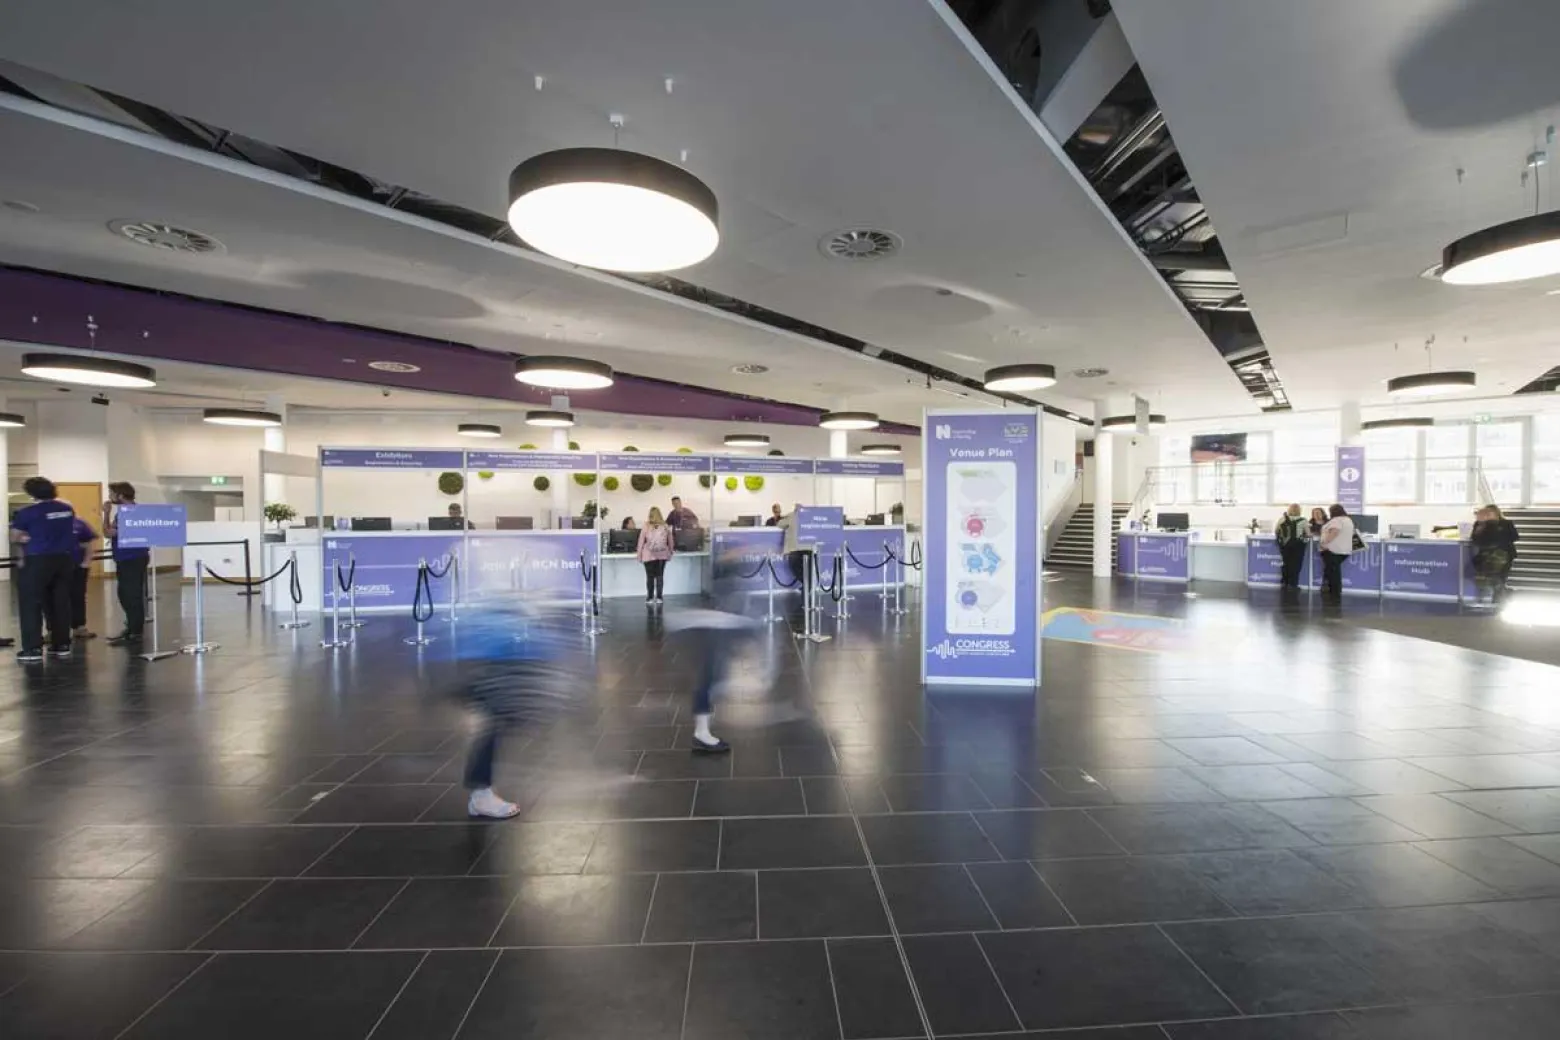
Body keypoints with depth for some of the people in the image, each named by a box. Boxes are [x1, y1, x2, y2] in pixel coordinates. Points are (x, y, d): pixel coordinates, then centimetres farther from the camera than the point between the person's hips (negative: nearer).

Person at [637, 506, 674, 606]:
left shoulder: (646, 527, -8)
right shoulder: (666, 526, -1)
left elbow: (641, 541, -5)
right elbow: (670, 541, 6)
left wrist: (639, 555, 3)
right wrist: (670, 551, 19)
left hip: (649, 555, -2)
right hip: (662, 555, 2)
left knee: (650, 577, 4)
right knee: (660, 576, 9)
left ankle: (650, 598, 5)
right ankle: (659, 598, 8)